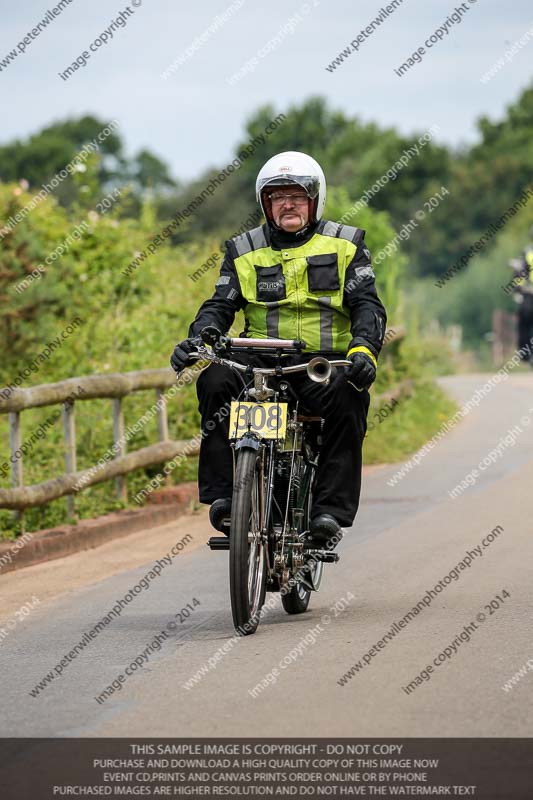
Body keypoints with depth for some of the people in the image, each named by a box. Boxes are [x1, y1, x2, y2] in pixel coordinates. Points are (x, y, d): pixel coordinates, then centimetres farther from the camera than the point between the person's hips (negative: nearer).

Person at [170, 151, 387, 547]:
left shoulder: (345, 245, 9)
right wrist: (195, 340, -15)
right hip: (260, 360, 2)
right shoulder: (244, 251, 15)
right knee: (215, 382, -29)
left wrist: (363, 349, -21)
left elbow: (368, 305, 0)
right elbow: (220, 305, 7)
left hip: (325, 363, -2)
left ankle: (332, 510, -32)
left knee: (348, 399, -35)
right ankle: (222, 495, -28)